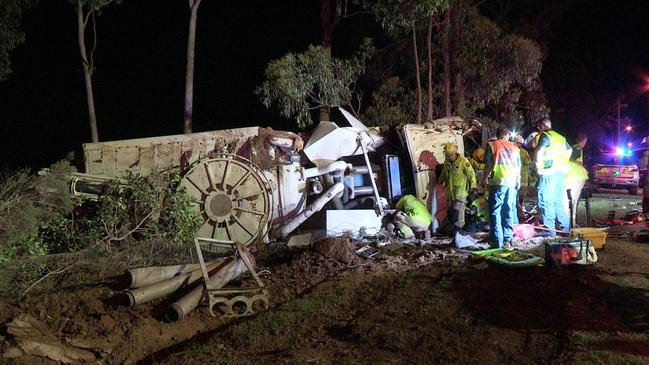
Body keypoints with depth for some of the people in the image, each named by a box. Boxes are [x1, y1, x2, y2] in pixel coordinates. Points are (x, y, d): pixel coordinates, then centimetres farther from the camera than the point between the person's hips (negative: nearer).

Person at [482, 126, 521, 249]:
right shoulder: (514, 147, 14)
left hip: (498, 182, -4)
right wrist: (518, 182, 24)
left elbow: (489, 165, -3)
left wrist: (484, 179, 6)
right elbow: (518, 167, 15)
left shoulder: (492, 145, 3)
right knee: (509, 211, 11)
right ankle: (507, 240, 7)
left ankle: (497, 241, -6)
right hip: (512, 182, 4)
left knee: (495, 211, -1)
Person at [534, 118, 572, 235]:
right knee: (558, 201, 17)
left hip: (549, 173, -9)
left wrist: (538, 167, -14)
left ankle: (549, 229, -9)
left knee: (546, 201, -6)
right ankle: (565, 226, 19)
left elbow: (539, 151, -22)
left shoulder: (545, 136, -7)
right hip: (561, 172, 9)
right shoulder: (560, 137, 19)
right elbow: (569, 150, 34)